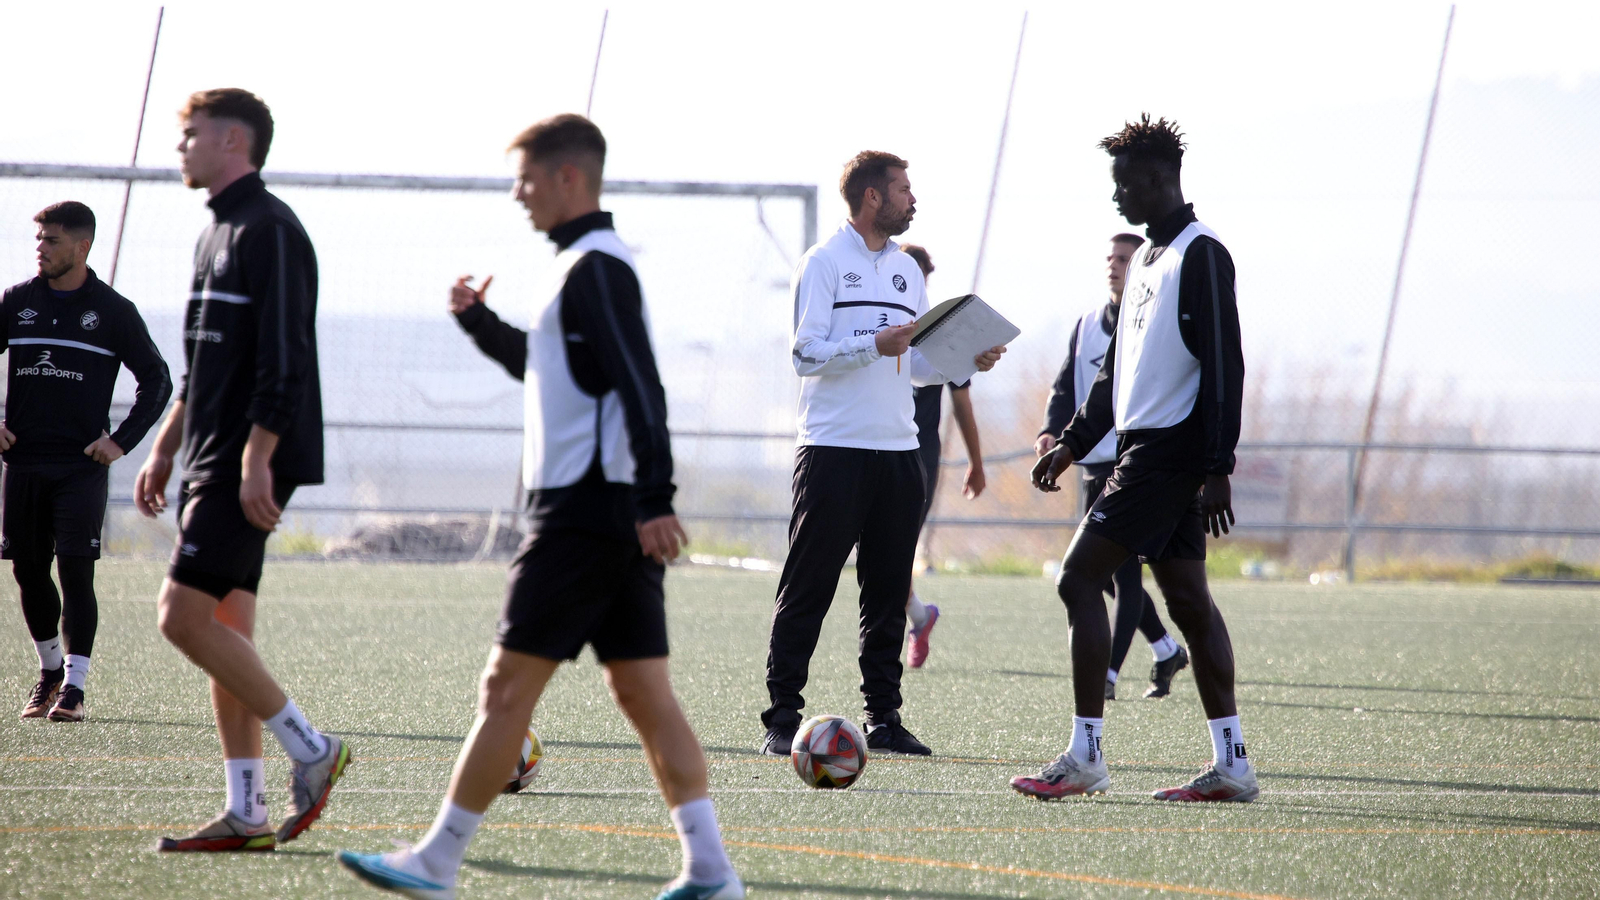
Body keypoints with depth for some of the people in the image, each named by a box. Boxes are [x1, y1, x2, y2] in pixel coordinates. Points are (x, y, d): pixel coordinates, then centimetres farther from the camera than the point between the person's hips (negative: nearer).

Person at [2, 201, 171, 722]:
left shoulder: (113, 311, 1)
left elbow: (156, 380, 7)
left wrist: (122, 441, -2)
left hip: (83, 465, -3)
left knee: (75, 571, -10)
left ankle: (73, 688, -8)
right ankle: (49, 671, 25)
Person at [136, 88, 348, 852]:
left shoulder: (268, 230, -12)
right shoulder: (217, 233, 19)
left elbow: (283, 357, -19)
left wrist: (256, 459, -23)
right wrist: (165, 450, 23)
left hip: (251, 464, -10)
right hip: (214, 463, 10)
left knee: (185, 613, -15)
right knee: (222, 628, 6)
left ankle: (309, 750, -6)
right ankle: (246, 814, 6)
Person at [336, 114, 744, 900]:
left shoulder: (595, 269, -12)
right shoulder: (591, 266, 19)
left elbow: (639, 388, -21)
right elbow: (551, 371, 34)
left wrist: (655, 500, -28)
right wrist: (480, 323, 21)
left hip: (583, 512, -10)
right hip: (620, 520, 10)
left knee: (507, 686, -5)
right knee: (644, 693, 6)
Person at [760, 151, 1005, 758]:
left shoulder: (907, 270, 18)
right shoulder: (824, 263, -2)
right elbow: (807, 355, -10)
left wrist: (967, 361, 6)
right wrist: (874, 345, -19)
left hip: (897, 450, 6)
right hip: (834, 450, -6)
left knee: (888, 594, 7)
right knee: (807, 590, -6)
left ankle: (884, 718, 11)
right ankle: (782, 719, -4)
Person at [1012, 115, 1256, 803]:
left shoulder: (1201, 255, -12)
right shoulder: (1148, 259, 18)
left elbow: (1223, 366, -17)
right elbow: (1118, 367, 26)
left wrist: (1217, 469, -21)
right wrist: (1074, 442, 21)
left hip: (1169, 454, -10)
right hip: (1144, 448, 10)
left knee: (1079, 579, -11)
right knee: (1187, 599, 7)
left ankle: (1085, 757, -12)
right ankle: (1231, 765, 7)